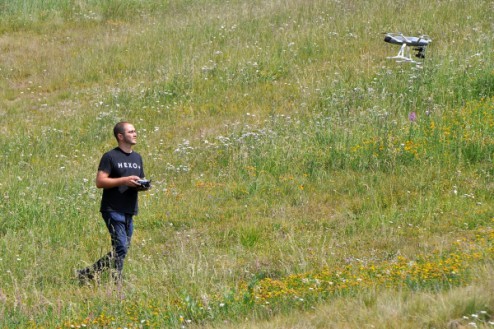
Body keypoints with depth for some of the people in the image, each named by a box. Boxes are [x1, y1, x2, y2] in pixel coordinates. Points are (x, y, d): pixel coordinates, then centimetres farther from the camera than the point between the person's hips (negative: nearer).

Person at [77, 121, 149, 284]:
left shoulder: (137, 158, 18)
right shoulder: (110, 157, -6)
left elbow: (141, 180, 27)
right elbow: (100, 182, -13)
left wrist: (143, 185, 2)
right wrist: (124, 180, -20)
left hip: (129, 211, 8)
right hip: (113, 210, -8)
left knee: (121, 250, 8)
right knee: (120, 248, -14)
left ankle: (87, 274, 17)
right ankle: (116, 284, -6)